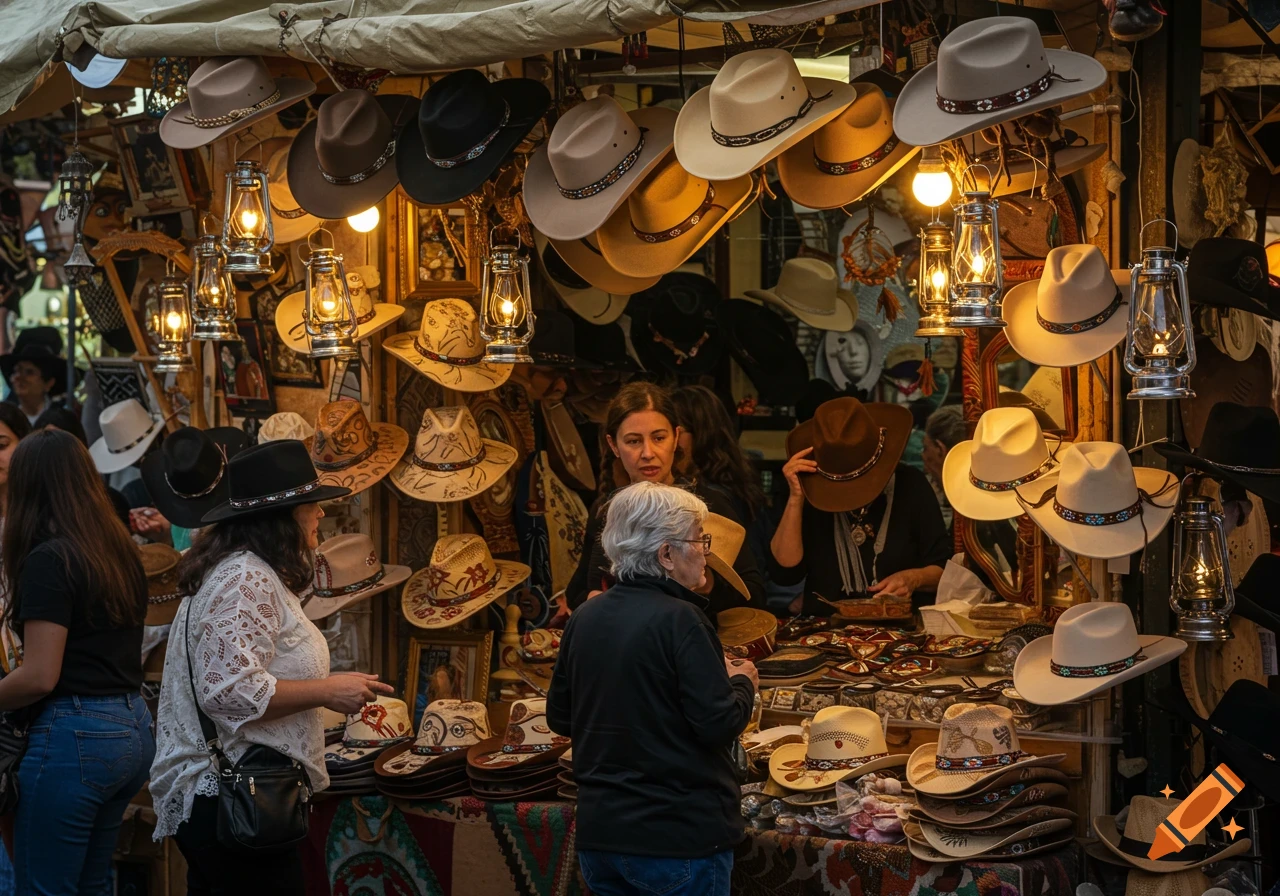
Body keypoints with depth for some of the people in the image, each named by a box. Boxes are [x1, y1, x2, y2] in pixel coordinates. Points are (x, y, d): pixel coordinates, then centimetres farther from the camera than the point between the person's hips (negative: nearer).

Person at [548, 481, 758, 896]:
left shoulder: (585, 617, 4)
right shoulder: (679, 619, -16)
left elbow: (559, 717, 13)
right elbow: (719, 726, -18)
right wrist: (743, 682, 1)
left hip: (598, 834, 6)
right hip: (679, 837, -6)